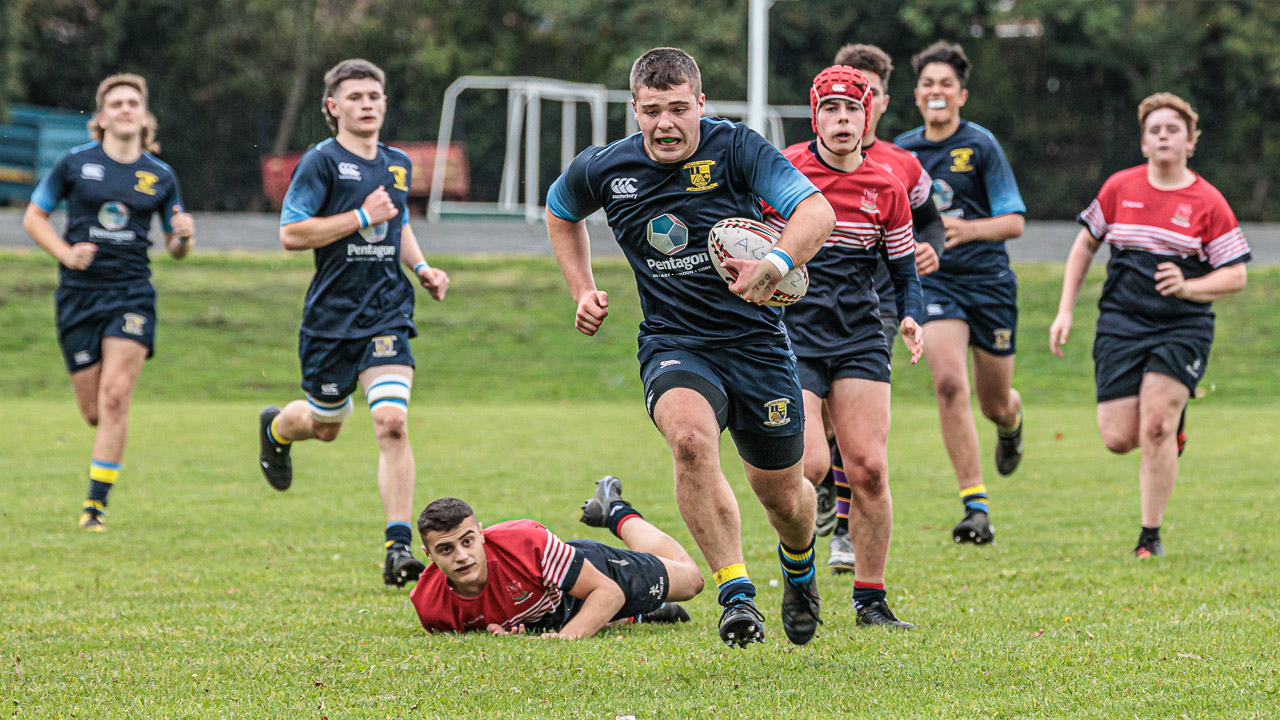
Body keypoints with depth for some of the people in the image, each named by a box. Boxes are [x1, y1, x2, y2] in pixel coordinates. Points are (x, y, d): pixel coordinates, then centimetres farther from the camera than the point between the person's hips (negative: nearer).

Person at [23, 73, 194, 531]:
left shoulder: (161, 177, 7)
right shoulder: (75, 164, 2)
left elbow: (175, 248, 14)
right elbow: (33, 217, 8)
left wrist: (184, 236, -10)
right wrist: (65, 253, -8)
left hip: (132, 295, 0)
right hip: (79, 295, 0)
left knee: (115, 398, -15)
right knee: (94, 413, 1)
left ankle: (96, 503, -9)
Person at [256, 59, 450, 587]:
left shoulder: (398, 164, 12)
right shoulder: (321, 162, -8)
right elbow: (291, 234, -15)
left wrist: (421, 268, 12)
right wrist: (362, 216, -18)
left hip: (388, 313, 3)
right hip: (331, 317, -3)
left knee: (392, 421, -14)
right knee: (325, 425, 14)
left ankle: (398, 548, -15)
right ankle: (275, 429, 52)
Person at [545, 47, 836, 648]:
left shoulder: (735, 148, -13)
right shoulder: (603, 169, -3)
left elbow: (817, 211, -23)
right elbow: (561, 212, 21)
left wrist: (776, 263, -41)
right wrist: (582, 291, 10)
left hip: (757, 343, 0)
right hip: (672, 346, 0)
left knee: (782, 496, 10)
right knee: (691, 440, -33)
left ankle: (798, 565, 48)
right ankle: (736, 594, -27)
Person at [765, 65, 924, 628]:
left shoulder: (887, 187, 6)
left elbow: (904, 270, 13)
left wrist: (911, 318, -4)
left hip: (861, 341, 3)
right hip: (790, 336, -3)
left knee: (869, 470, -5)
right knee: (810, 465, -16)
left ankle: (870, 598, 7)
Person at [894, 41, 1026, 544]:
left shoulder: (980, 145, -5)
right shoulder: (901, 150, 6)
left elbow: (1014, 221, -9)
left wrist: (968, 229, -25)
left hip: (988, 281, -1)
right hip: (933, 280, 1)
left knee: (995, 403, 8)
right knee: (949, 383, -21)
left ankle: (1011, 422, 50)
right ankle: (976, 507, -19)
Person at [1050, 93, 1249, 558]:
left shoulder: (1208, 203, -2)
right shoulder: (1120, 188, 5)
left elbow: (1235, 276, 1)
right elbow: (1085, 244, 17)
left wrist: (1188, 287, -17)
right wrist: (1065, 310, 11)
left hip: (1183, 327, -2)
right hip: (1121, 323, 3)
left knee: (1155, 430, -16)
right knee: (1118, 438, -6)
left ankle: (1150, 537, -1)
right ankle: (1170, 424, 30)